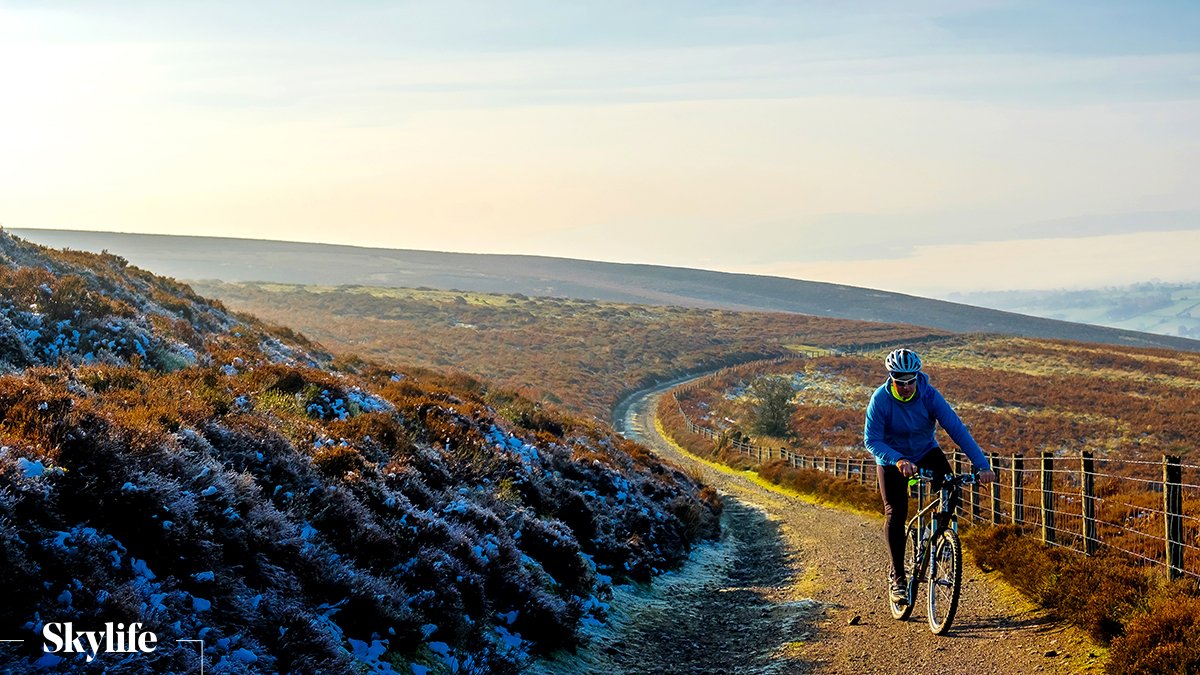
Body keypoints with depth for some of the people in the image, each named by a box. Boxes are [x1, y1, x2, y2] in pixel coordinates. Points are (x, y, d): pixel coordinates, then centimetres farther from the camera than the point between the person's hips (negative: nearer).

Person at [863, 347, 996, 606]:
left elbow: (957, 429, -27)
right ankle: (897, 578, -3)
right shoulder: (881, 399, -25)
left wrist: (982, 465, -36)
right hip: (892, 459, -2)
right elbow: (871, 439, -28)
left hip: (926, 452, 2)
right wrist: (898, 461, -46)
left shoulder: (929, 396, -23)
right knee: (895, 514, -12)